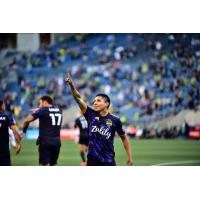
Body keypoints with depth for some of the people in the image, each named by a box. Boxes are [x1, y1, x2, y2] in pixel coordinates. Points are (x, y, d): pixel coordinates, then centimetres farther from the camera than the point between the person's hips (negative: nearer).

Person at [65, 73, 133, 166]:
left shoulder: (115, 120, -2)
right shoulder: (91, 115, 2)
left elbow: (124, 138, 10)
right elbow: (78, 99, -8)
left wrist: (129, 158, 7)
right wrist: (71, 84, -23)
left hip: (108, 161, -2)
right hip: (92, 160, 2)